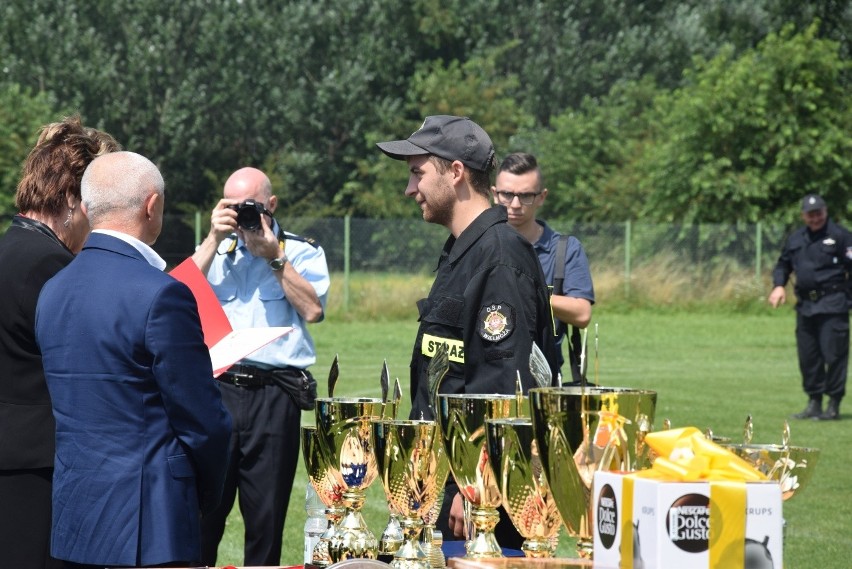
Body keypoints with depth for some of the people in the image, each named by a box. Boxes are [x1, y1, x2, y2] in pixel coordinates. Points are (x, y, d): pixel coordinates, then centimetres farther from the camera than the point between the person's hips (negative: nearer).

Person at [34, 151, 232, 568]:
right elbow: (204, 422, -12)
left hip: (72, 519, 8)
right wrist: (206, 494, 6)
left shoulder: (53, 291, 8)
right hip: (149, 523, -8)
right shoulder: (161, 295, -16)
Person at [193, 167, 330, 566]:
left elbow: (313, 309, -5)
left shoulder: (302, 252, 11)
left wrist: (274, 256, -6)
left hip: (274, 394, -1)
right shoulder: (214, 251, 17)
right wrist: (215, 239, -4)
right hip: (216, 387, 1)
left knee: (266, 513, 3)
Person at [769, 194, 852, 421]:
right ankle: (814, 403, 19)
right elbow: (783, 264, 24)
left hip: (832, 305, -6)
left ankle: (834, 405, -2)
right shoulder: (796, 238, 15)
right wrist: (778, 285, 5)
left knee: (833, 354, -8)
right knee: (807, 356, 9)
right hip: (805, 305, 6)